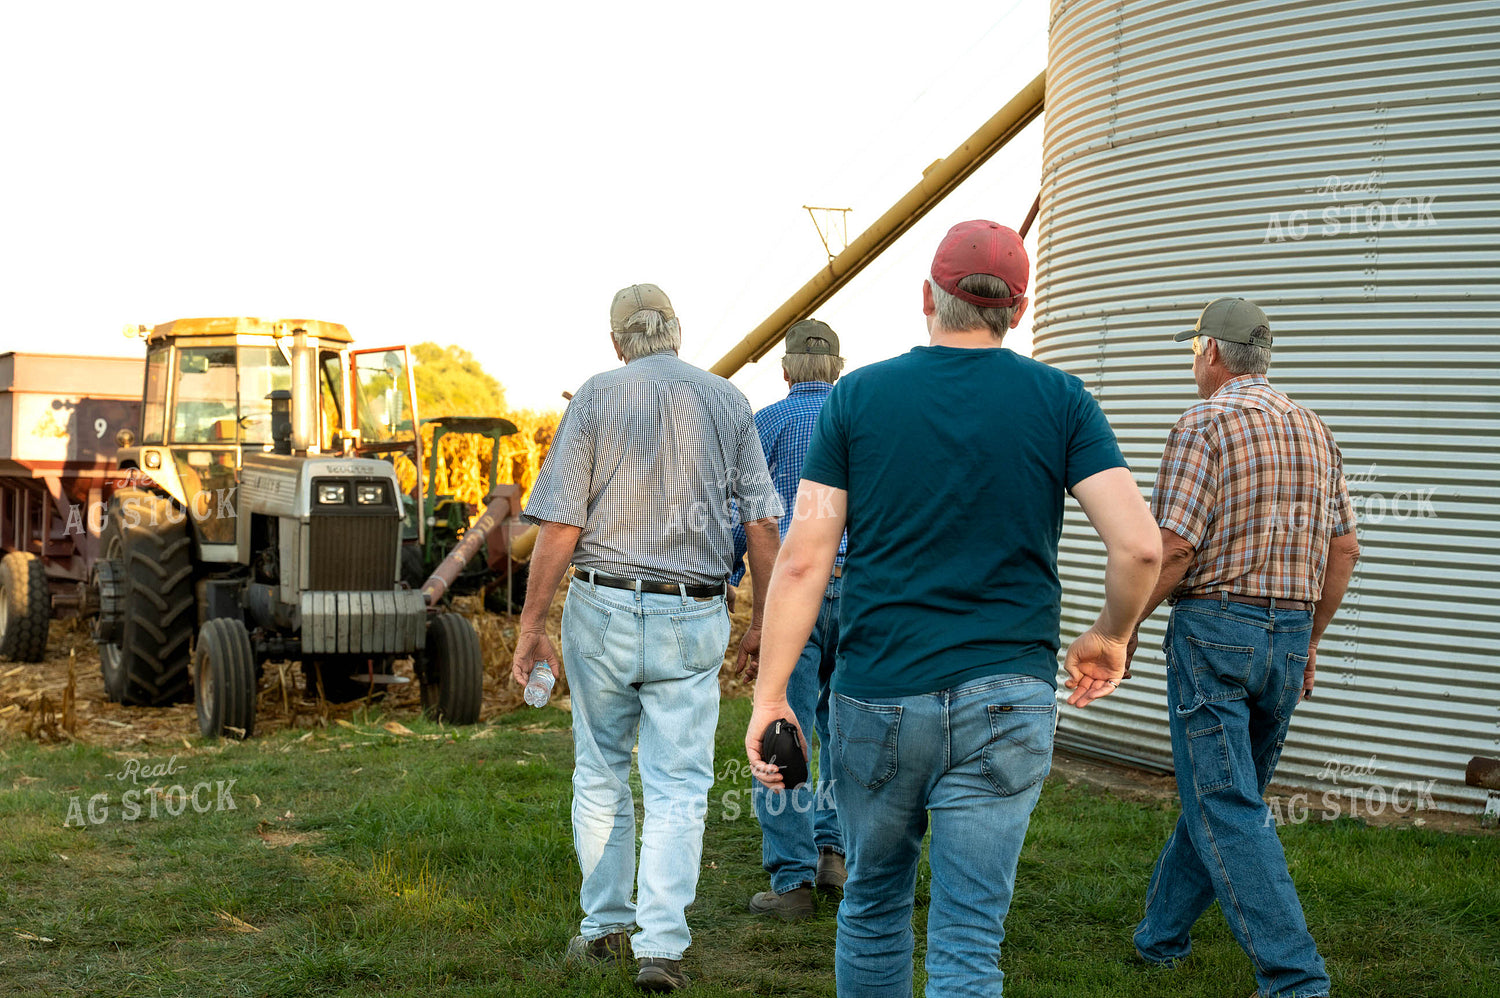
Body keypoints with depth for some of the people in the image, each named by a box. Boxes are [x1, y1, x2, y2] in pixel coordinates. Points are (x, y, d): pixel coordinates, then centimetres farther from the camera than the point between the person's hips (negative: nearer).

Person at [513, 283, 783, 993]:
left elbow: (559, 524, -7)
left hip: (602, 610, 0)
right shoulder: (726, 401, 4)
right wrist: (762, 621, 9)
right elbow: (762, 522, 1)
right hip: (692, 619, 0)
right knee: (678, 786, 4)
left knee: (600, 775, 14)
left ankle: (605, 928, 23)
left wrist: (531, 626, -2)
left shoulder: (597, 396, -1)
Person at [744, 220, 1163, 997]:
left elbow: (802, 560, -5)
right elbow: (1139, 546, -9)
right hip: (1006, 699, 0)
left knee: (874, 901, 22)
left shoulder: (857, 396, 0)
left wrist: (769, 696, -2)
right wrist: (1109, 637, 10)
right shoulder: (1060, 401, 0)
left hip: (878, 696, 1)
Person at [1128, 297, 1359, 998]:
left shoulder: (1205, 423, -10)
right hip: (1289, 636, 8)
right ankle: (1161, 934, 31)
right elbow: (1344, 547, 13)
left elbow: (1173, 549, -17)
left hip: (1214, 630, -8)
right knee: (1221, 791, 17)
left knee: (1226, 810, -6)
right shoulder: (1313, 429, 12)